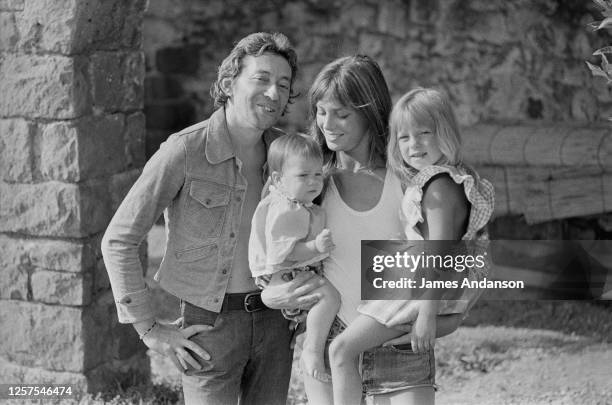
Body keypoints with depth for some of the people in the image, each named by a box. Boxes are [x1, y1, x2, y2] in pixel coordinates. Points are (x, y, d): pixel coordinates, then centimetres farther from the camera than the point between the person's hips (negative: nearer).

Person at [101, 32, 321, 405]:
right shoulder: (184, 151, -16)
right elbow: (118, 241, -13)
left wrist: (303, 289, -2)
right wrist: (149, 329, -12)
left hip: (273, 321, 5)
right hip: (210, 325, -5)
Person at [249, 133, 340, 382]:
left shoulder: (306, 208, 10)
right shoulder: (284, 212, -22)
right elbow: (281, 252, -29)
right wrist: (315, 247, -35)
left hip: (307, 271, 11)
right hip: (281, 276, -11)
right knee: (329, 296, -30)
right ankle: (312, 351, -26)